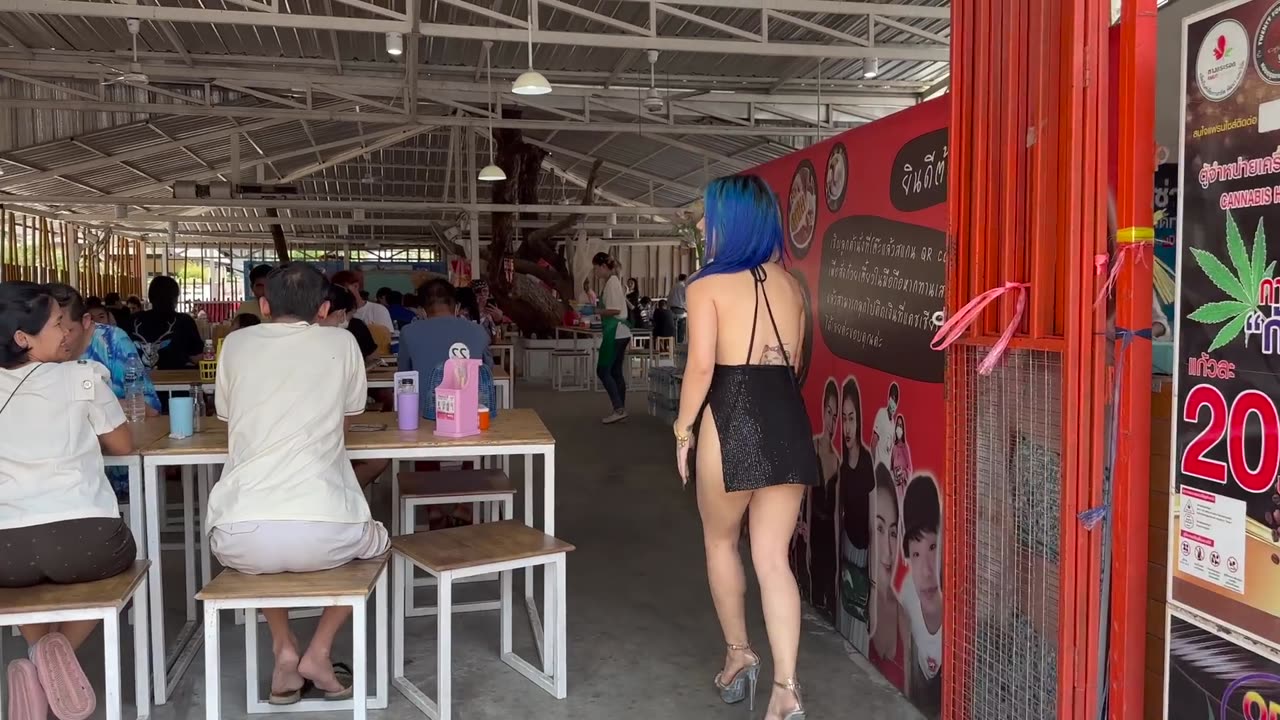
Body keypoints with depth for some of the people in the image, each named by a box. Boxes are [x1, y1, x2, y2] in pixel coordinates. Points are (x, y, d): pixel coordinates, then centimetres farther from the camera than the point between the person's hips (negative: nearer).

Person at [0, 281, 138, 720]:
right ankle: (59, 650, 6)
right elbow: (123, 445, 16)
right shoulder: (83, 377, 3)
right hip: (86, 540, -3)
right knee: (116, 554, 31)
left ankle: (38, 657, 14)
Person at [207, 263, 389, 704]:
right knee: (374, 539, 34)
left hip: (242, 537, 2)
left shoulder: (236, 344, 14)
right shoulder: (340, 342, 10)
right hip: (324, 533, -2)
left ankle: (284, 652, 24)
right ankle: (318, 653, 20)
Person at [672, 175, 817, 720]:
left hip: (732, 418, -5)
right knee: (773, 558, 7)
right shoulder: (789, 284, 12)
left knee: (721, 541, 19)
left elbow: (701, 368, -12)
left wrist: (683, 429, -1)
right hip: (789, 419, 5)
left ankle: (738, 654, 31)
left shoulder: (708, 285, -6)